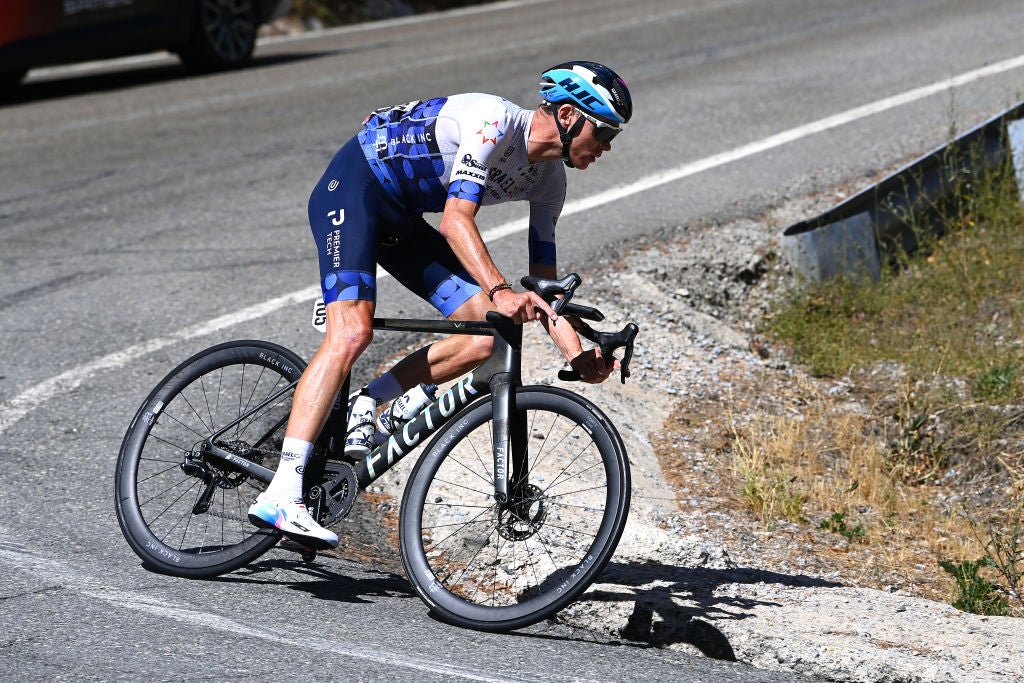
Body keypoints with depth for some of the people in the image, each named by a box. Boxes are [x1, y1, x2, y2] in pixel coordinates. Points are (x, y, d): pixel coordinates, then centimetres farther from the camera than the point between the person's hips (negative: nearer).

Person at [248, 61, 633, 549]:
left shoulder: (549, 181, 3)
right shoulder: (494, 122, -23)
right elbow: (456, 221, -32)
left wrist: (579, 356, -10)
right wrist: (500, 292, -45)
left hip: (401, 221, 9)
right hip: (354, 188, -9)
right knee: (352, 333, -27)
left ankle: (368, 404, 0)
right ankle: (281, 497, -33)